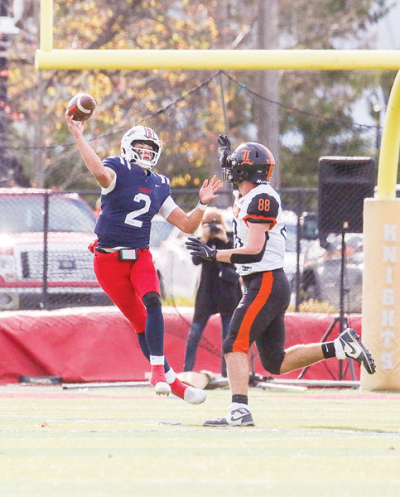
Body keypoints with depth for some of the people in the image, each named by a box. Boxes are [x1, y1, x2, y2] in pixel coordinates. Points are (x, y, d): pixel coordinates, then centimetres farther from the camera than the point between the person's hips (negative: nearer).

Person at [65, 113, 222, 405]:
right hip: (109, 260, -4)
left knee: (153, 303, -25)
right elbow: (101, 173, -33)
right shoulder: (118, 170, -5)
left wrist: (203, 204, -1)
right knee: (140, 322, -2)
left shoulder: (159, 187, 11)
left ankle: (158, 371, -23)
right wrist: (78, 137, -35)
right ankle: (172, 381, 7)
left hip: (140, 257, 4)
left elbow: (187, 225, 14)